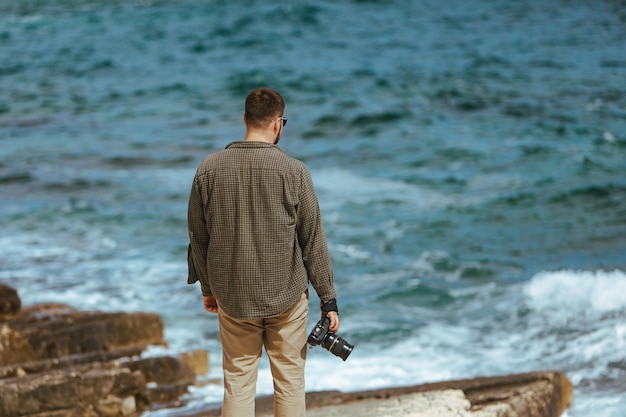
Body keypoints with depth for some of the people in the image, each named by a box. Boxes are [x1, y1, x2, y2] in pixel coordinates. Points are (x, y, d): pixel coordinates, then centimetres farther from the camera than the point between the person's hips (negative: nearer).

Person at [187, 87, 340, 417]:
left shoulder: (209, 169, -3)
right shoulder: (293, 171, -11)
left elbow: (198, 237, 4)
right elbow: (313, 240, -7)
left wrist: (207, 287, 18)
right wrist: (328, 298, 1)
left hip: (232, 298, 2)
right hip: (286, 297, -2)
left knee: (237, 384, 9)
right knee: (289, 383, 7)